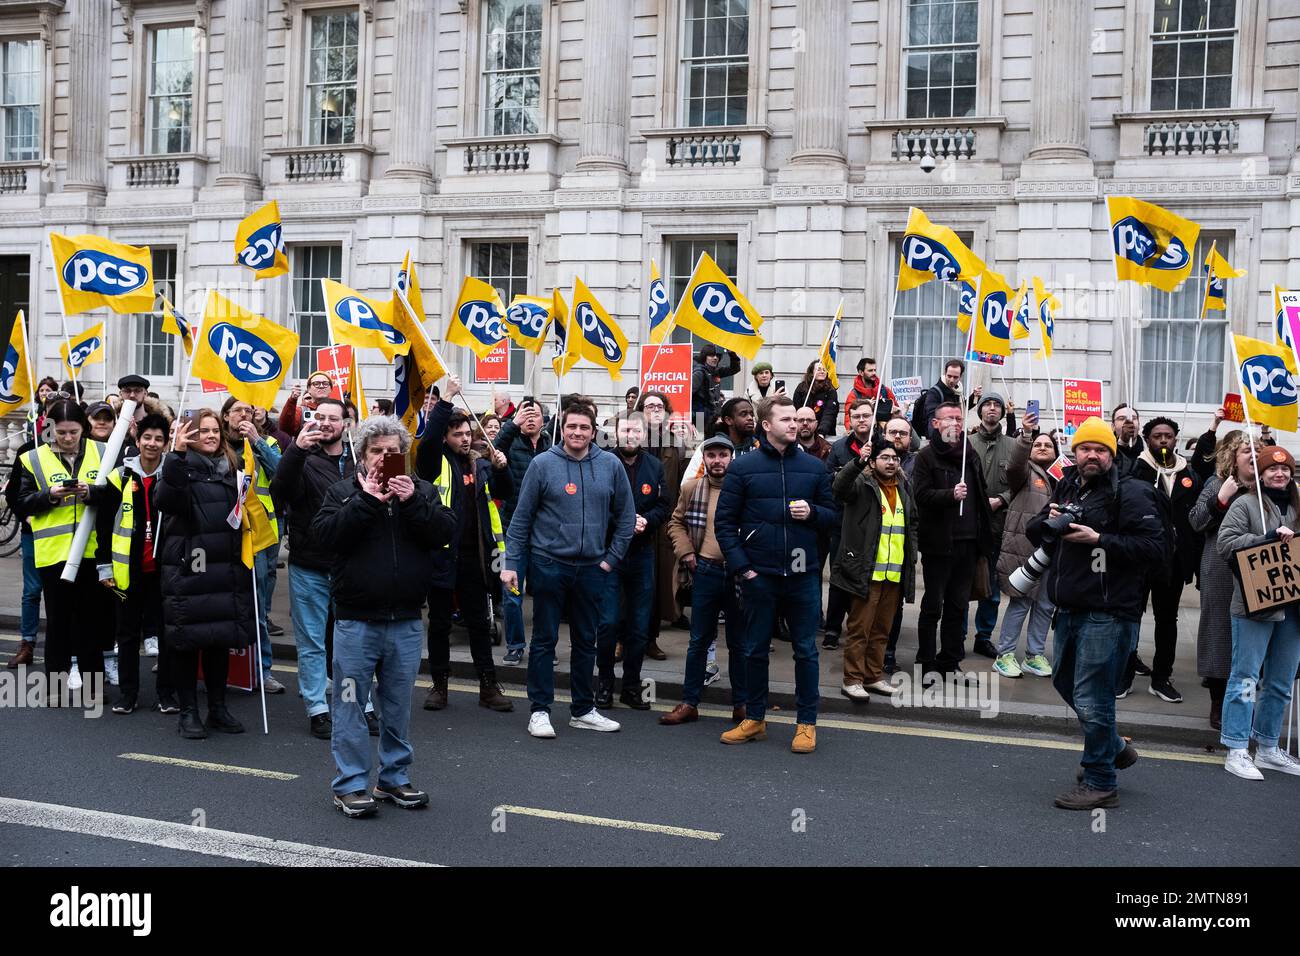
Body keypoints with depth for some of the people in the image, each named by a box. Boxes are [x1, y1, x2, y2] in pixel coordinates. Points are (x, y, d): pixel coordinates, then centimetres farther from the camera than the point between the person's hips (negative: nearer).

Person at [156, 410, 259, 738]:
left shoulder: (232, 468, 13)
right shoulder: (181, 467, -4)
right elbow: (163, 501, -24)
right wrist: (177, 454, -31)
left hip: (226, 569, 5)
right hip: (187, 569, -5)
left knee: (221, 638, 10)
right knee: (187, 640, 1)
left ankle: (218, 708, 21)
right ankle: (188, 712, 12)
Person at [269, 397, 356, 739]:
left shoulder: (357, 462, 7)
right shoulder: (303, 460, -2)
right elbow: (280, 491, -22)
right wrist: (297, 449, -34)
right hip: (309, 568, -3)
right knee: (312, 644, 6)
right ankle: (317, 709, 15)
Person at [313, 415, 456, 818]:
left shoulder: (420, 491, 7)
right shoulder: (343, 491, 2)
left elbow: (445, 533, -6)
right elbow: (324, 534, -14)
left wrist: (412, 502, -17)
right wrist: (367, 501, -18)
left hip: (406, 621, 2)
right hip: (355, 621, -2)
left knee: (398, 705, 13)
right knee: (350, 703, 2)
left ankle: (395, 778, 25)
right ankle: (350, 784, 11)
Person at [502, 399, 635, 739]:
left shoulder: (610, 465, 1)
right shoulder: (542, 464, -5)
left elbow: (625, 517, 7)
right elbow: (521, 517, -2)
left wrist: (612, 558, 1)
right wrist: (511, 563, -6)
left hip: (592, 567, 3)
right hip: (548, 564, -3)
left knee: (586, 641, 12)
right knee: (544, 640, 4)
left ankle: (582, 710, 24)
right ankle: (540, 710, 13)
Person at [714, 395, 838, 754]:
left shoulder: (814, 467, 5)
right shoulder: (742, 468, -1)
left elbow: (833, 514, 12)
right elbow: (724, 521, 0)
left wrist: (812, 512, -10)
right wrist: (741, 566, -7)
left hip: (803, 575, 1)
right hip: (759, 576, -1)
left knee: (806, 650, 6)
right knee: (756, 650, 10)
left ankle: (807, 723, 17)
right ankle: (754, 719, 24)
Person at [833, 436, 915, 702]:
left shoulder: (904, 490, 16)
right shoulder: (863, 485, -4)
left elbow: (912, 523, 28)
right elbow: (839, 488, -26)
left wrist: (911, 556, 18)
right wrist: (858, 462, -40)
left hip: (895, 575, 6)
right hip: (867, 572, -6)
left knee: (882, 630, 14)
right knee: (859, 628, -2)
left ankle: (873, 677, 23)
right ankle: (852, 680, 5)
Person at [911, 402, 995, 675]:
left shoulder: (971, 454, 15)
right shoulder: (927, 456, -3)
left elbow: (981, 497, 20)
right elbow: (921, 495, -13)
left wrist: (984, 540, 15)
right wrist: (951, 495, -28)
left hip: (968, 542, 6)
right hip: (938, 542, -6)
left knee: (958, 606, 11)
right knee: (933, 606, 2)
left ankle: (950, 662, 21)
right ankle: (926, 663, 11)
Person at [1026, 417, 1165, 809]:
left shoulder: (1131, 493, -10)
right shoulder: (1066, 488, 12)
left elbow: (1152, 545, -18)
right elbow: (1032, 531, 18)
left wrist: (1098, 539, -22)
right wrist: (1048, 521, -3)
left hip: (1109, 612, -9)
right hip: (1071, 609, 9)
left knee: (1091, 698, -6)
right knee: (1065, 682, 22)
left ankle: (1100, 783, 9)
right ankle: (1114, 747, 43)